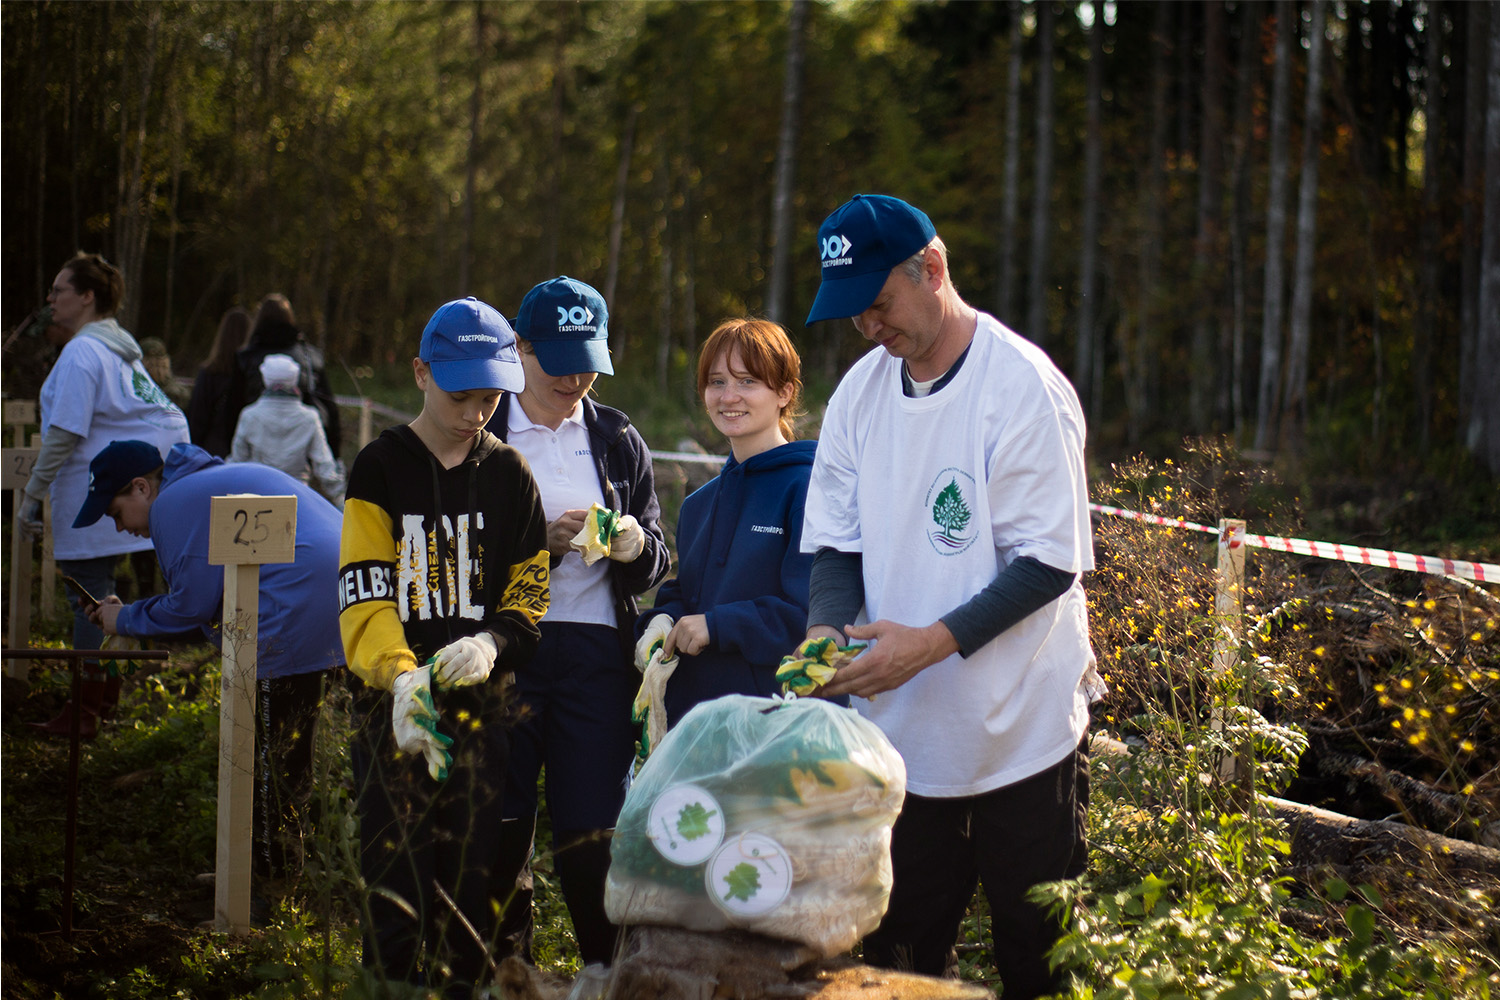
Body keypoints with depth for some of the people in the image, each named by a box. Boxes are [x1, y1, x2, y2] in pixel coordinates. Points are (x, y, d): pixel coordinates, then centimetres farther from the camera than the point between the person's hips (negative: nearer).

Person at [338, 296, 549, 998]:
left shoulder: (508, 474, 10)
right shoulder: (381, 469, 2)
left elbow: (532, 591, 9)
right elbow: (364, 595, -7)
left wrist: (492, 641, -13)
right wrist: (400, 676, -25)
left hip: (480, 702, 2)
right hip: (393, 704, -2)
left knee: (472, 879, 3)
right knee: (398, 883, -6)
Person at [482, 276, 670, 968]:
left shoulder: (618, 439, 13)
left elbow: (656, 566, 13)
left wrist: (636, 546, -10)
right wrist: (540, 541, -13)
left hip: (596, 655, 1)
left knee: (592, 839, -3)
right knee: (500, 833, 2)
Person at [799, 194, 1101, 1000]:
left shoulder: (1022, 385, -14)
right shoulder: (860, 391, 5)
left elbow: (1049, 564, -16)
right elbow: (837, 542, 10)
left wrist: (932, 643, -25)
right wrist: (828, 628, -11)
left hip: (1021, 730, -5)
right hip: (900, 729, 5)